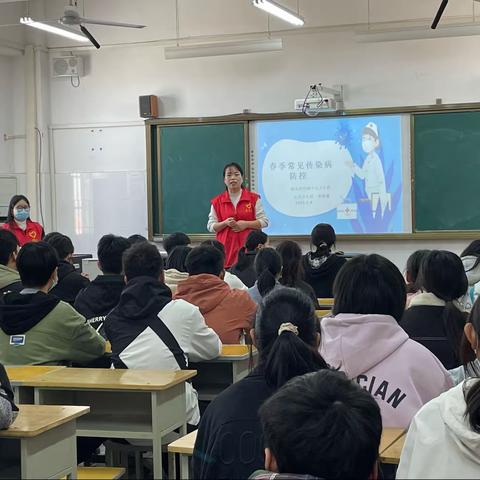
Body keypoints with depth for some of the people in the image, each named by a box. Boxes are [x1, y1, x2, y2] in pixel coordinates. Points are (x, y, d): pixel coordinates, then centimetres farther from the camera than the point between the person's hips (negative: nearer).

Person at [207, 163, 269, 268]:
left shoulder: (254, 198, 6)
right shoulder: (217, 202, 8)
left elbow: (264, 221, 4)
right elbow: (211, 226, 8)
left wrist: (246, 224, -9)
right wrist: (225, 223, -11)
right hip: (227, 248, 1)